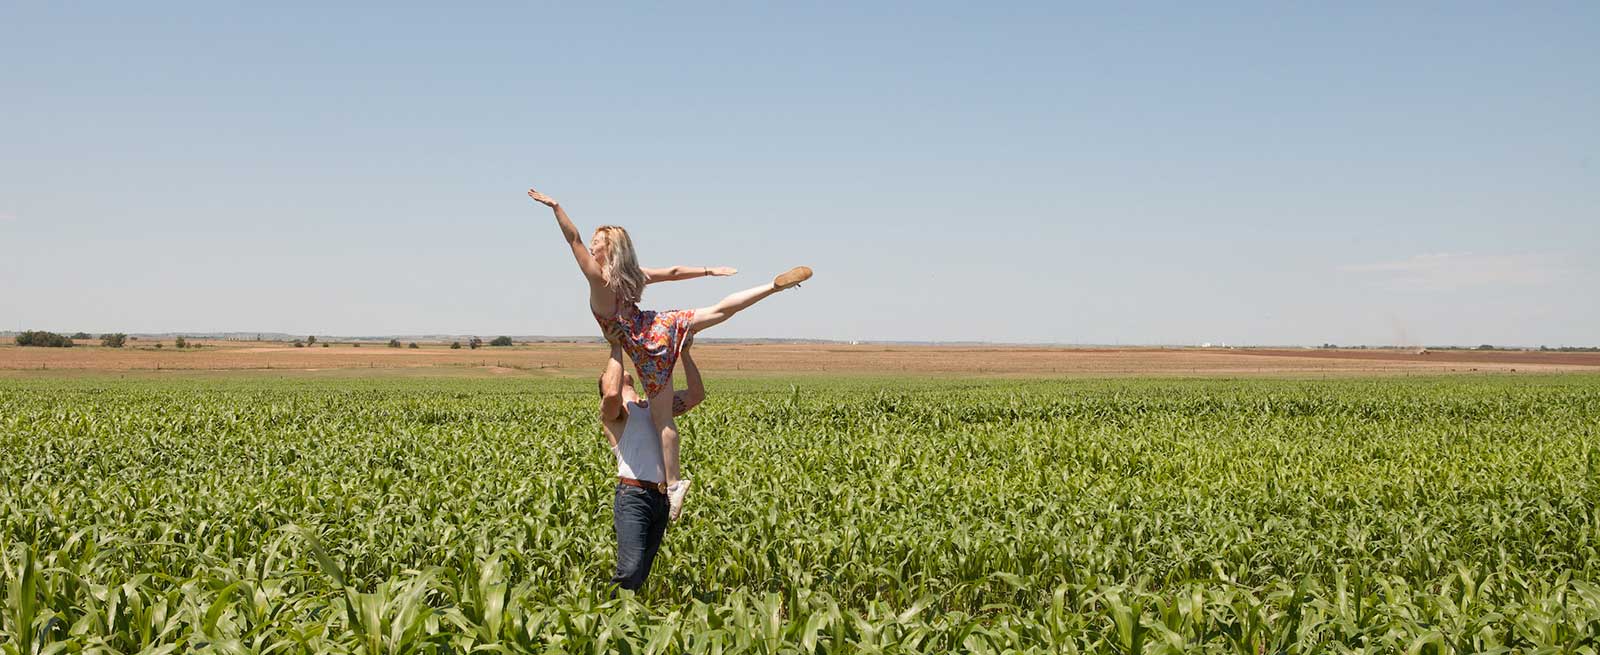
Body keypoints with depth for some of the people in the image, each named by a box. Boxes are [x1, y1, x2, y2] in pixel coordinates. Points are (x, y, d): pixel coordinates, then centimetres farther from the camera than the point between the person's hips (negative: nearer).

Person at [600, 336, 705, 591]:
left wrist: (685, 353, 13)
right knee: (630, 571, -19)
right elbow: (612, 393, -24)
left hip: (661, 498, 7)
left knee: (642, 572, 7)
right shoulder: (613, 410, 0)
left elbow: (697, 394, 21)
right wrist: (616, 347, -12)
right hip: (633, 496, -7)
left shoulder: (654, 405, 22)